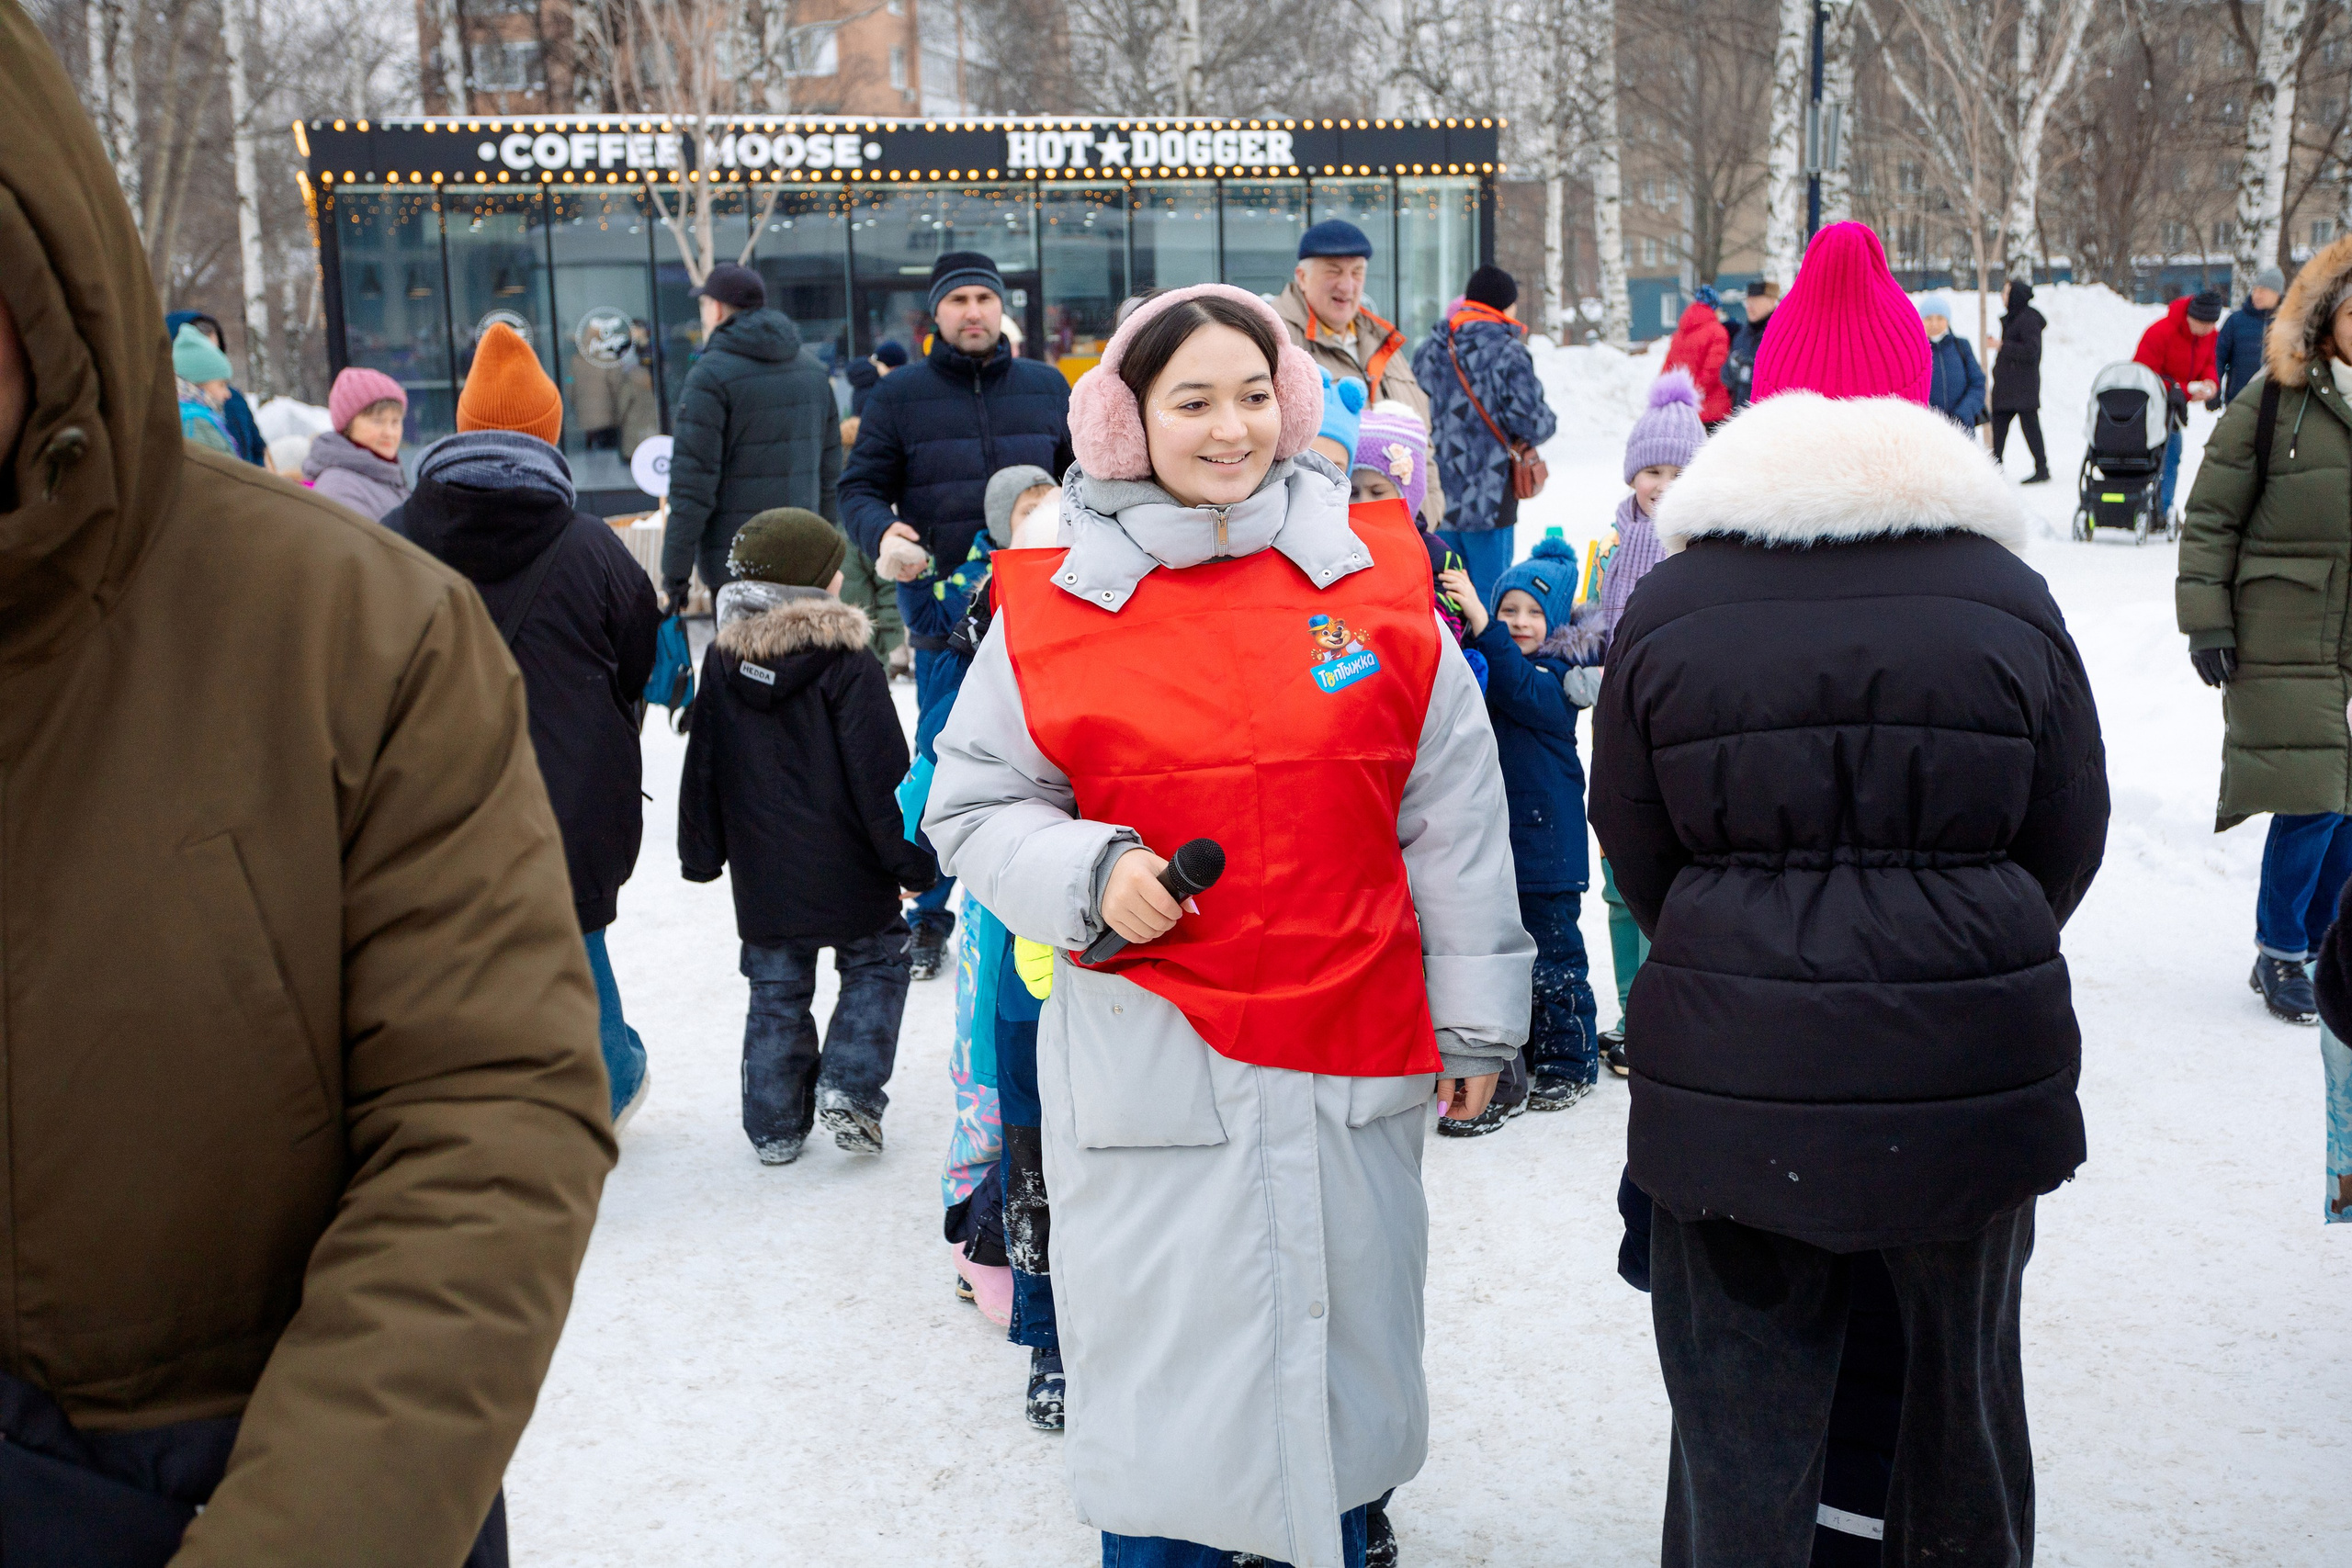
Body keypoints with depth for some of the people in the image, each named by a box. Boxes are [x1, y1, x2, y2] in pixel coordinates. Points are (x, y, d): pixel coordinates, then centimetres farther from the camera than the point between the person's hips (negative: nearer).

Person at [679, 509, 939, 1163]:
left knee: (776, 993, 14)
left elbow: (703, 770, 8)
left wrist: (703, 855, 18)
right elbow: (880, 776, -14)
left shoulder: (723, 661, 2)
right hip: (849, 875, -4)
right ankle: (848, 1087, 2)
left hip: (764, 876, 4)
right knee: (877, 964, 16)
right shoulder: (848, 665, -14)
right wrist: (910, 860, -5)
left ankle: (775, 1126, 19)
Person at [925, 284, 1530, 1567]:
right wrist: (1087, 876, -15)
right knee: (1162, 1351, 9)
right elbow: (972, 808, 4)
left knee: (1342, 1328, 18)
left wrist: (1474, 1021, 6)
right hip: (1144, 1047, -1)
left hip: (1351, 1039, 2)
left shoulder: (1377, 574, 0)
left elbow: (1452, 820, 4)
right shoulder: (1051, 604, -4)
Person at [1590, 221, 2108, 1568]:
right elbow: (2070, 841, 4)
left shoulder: (1668, 606, -5)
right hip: (1969, 1065, 1)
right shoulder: (2005, 596, -5)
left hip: (1735, 1080, 0)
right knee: (1961, 1389, 20)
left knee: (1744, 1421, 12)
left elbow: (1635, 850, 3)